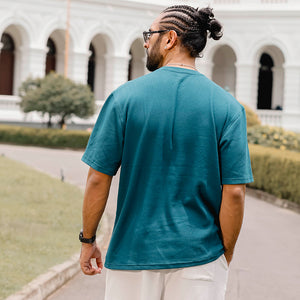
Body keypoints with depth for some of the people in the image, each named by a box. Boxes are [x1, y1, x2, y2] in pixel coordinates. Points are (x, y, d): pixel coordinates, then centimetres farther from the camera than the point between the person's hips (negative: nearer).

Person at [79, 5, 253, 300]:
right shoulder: (228, 107, -5)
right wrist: (225, 254, 5)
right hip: (198, 256, 0)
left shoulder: (124, 97, -5)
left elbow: (98, 179, -5)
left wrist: (87, 240, 7)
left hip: (132, 251, 0)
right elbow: (234, 192, -8)